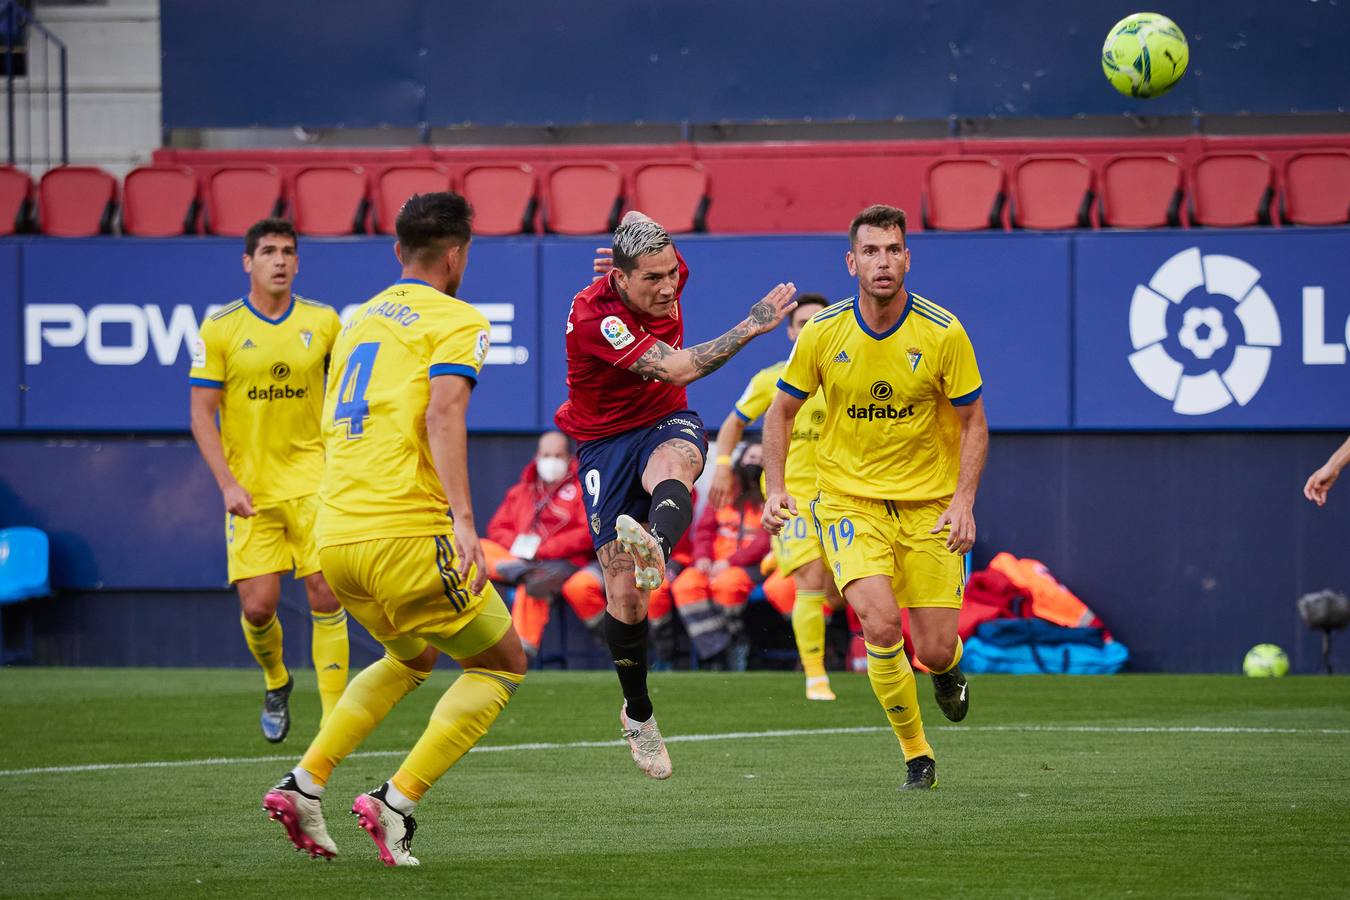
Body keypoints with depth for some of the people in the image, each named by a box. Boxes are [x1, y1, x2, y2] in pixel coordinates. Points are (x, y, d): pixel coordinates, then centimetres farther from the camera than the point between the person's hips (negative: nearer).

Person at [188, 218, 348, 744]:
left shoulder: (324, 322, 3)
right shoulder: (220, 329, -3)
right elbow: (201, 413, -2)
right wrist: (227, 483, -12)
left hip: (312, 479, 1)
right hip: (249, 489, -1)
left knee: (325, 596, -10)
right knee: (257, 606, -5)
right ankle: (276, 684, 27)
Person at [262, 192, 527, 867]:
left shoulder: (360, 318, 21)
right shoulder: (458, 320, -1)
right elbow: (442, 414, -17)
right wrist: (463, 519, -25)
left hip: (335, 533, 8)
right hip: (406, 529, -8)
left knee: (413, 656, 30)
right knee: (502, 664, 8)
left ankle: (303, 784, 14)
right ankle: (397, 801, -7)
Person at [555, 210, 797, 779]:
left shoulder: (670, 275, -8)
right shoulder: (592, 316, -27)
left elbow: (636, 222, 15)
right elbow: (678, 369, -32)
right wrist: (750, 328, -30)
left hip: (666, 424, 3)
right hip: (605, 443, -3)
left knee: (673, 464, -39)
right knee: (624, 594, -6)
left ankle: (657, 547, -73)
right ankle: (637, 713, 16)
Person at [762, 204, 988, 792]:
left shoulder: (943, 333, -11)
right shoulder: (823, 333, -8)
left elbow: (973, 423, -2)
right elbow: (781, 411, 6)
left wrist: (963, 500, -15)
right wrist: (775, 489, -6)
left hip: (929, 504, 0)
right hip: (849, 498, 0)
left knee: (935, 650, -3)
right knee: (880, 624, -23)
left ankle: (947, 669, 38)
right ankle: (915, 754, -5)